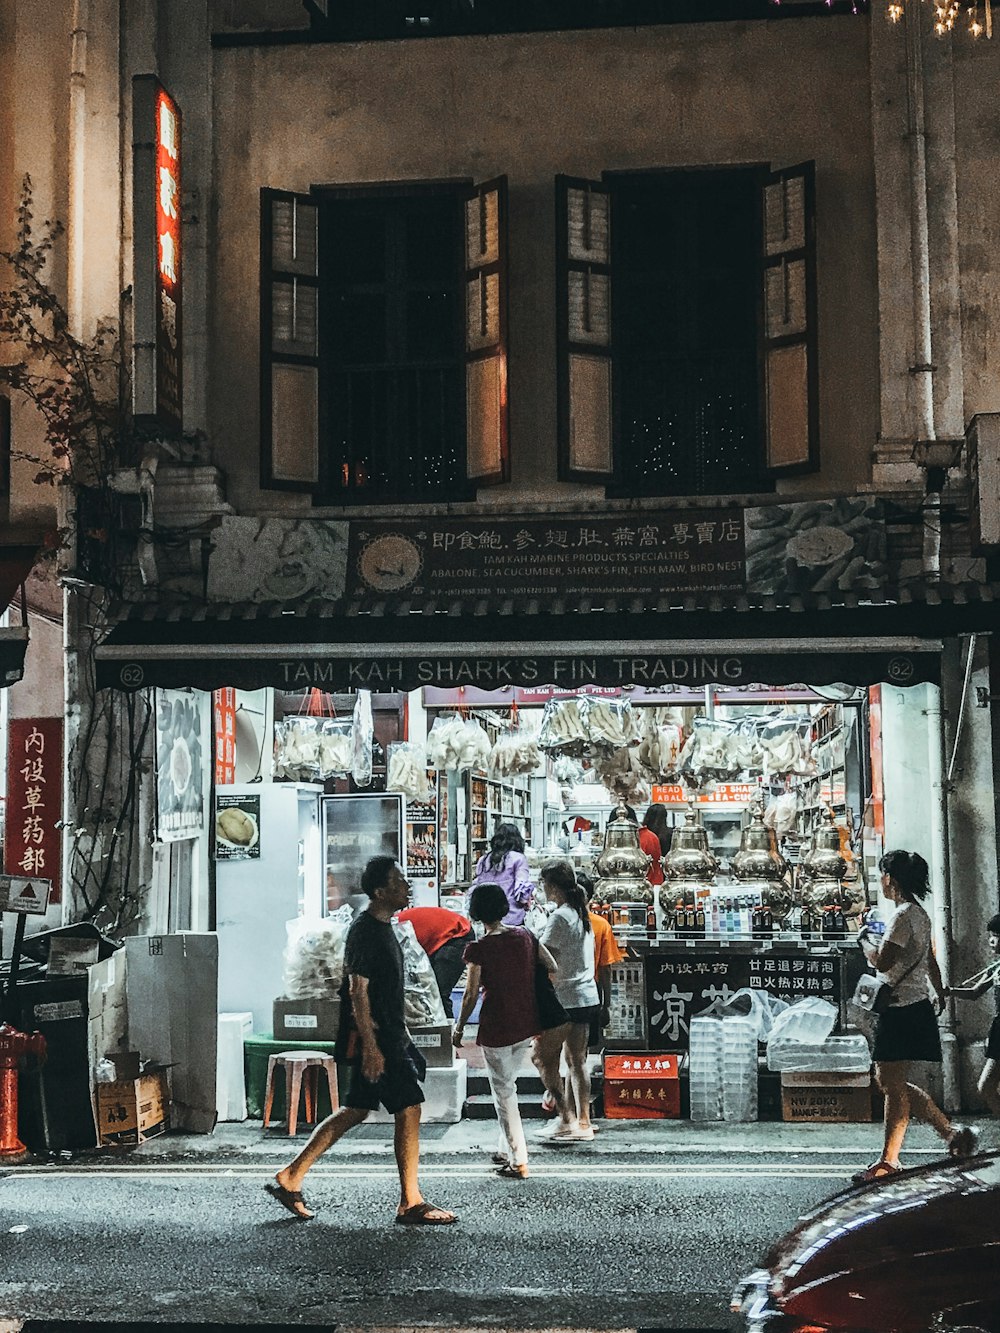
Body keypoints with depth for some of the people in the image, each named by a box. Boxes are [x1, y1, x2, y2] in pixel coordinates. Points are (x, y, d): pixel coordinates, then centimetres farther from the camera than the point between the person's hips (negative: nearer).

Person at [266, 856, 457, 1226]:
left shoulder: (383, 926, 13)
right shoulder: (365, 931, -17)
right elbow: (358, 993, -20)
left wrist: (400, 1035, 25)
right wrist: (371, 1048, -22)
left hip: (387, 1036, 10)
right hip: (374, 1040, -10)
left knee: (355, 1111, 14)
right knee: (409, 1110, -5)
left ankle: (290, 1178, 19)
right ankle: (411, 1205, 3)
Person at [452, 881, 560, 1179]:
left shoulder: (479, 948, -14)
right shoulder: (524, 936, 1)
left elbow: (471, 995, -13)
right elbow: (552, 967, 7)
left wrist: (459, 1028, 0)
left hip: (496, 1028, -6)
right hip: (525, 1026, 6)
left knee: (503, 1091, 3)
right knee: (507, 1084, 22)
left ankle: (518, 1161, 2)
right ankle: (506, 1148, 28)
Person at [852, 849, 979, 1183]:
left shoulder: (904, 915, -17)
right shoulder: (919, 914, 14)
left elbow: (882, 962, -23)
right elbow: (930, 961, 26)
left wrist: (866, 941, -4)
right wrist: (939, 994, 40)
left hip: (902, 1010, -10)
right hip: (914, 1007, 10)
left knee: (893, 1084, -5)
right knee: (889, 1081, 13)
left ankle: (889, 1161, -1)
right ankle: (951, 1131, 19)